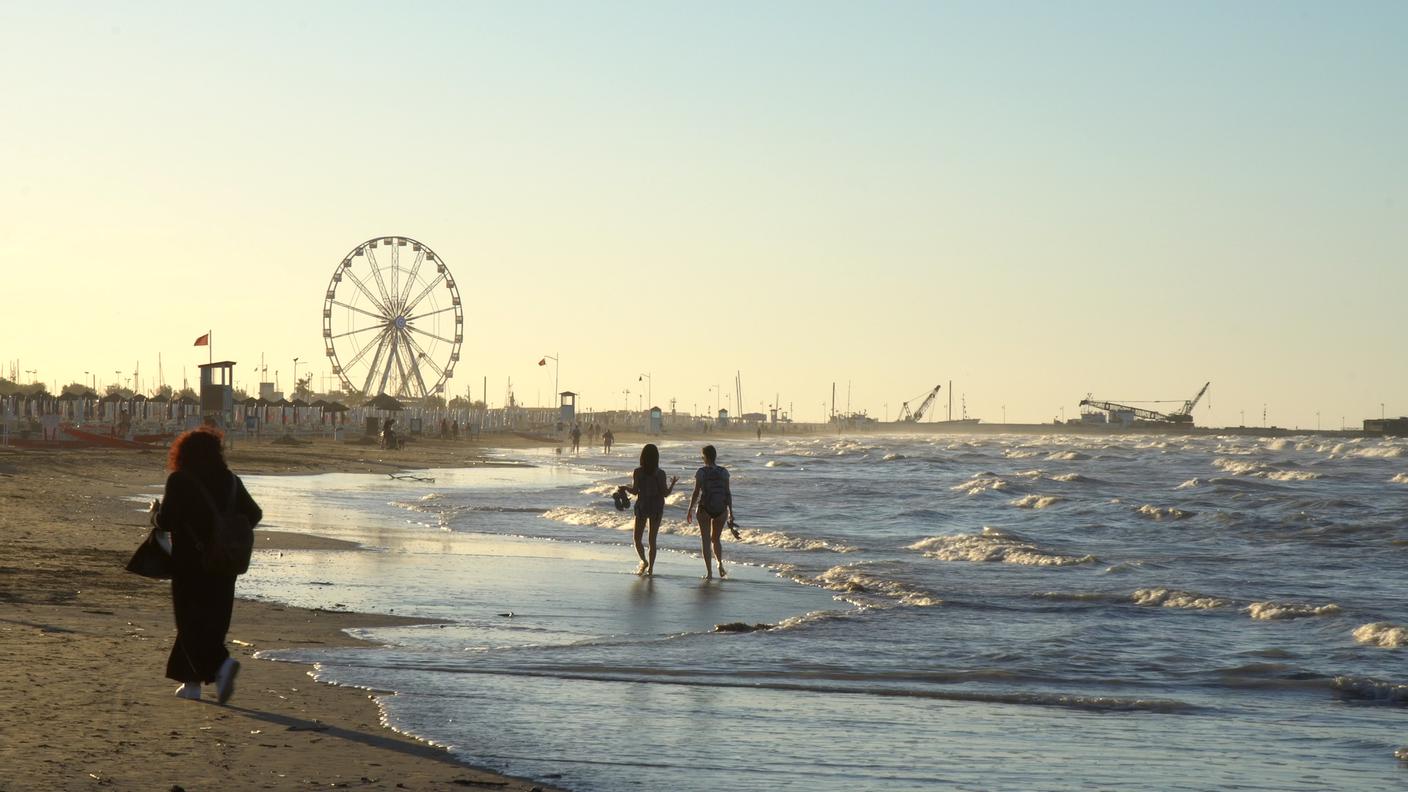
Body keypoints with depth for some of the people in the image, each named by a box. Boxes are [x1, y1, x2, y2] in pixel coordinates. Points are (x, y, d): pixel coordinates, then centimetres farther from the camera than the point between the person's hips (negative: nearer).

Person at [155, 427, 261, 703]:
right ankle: (192, 681, 19)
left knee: (191, 623, 0)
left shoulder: (179, 481, -10)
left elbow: (165, 521, -15)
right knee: (213, 622, 13)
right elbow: (254, 514, 8)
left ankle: (220, 664, -24)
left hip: (189, 564, -5)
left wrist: (156, 513, 7)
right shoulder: (230, 481, 5)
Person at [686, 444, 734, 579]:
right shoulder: (723, 472, 0)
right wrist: (731, 512, 9)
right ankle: (720, 565, 4)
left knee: (706, 541, 5)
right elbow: (728, 493, 2)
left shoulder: (701, 472, -8)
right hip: (721, 509, 3)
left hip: (705, 508, -3)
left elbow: (696, 493, -9)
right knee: (716, 539, 21)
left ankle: (709, 572, 0)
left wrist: (690, 511, 0)